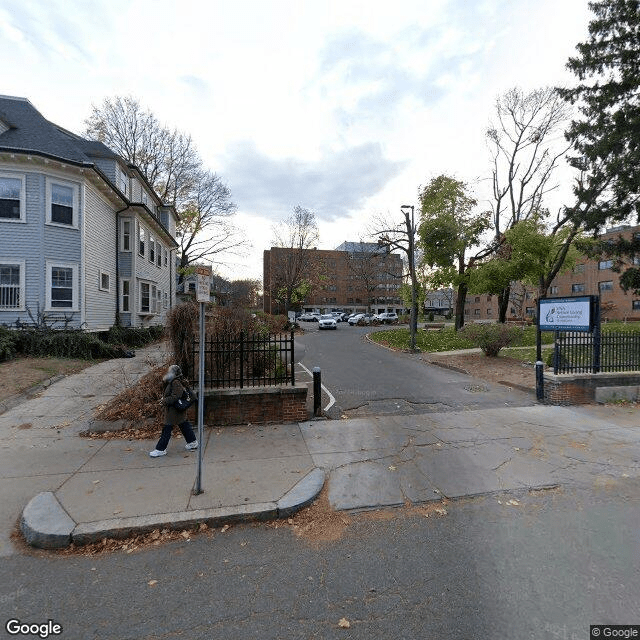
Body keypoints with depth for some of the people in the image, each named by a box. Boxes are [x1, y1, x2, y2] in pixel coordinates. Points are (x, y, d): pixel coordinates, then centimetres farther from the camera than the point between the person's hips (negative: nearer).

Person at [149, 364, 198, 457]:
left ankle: (160, 449, 8)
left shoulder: (176, 383, -21)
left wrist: (165, 401, -19)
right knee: (184, 425, 17)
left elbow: (175, 396, -27)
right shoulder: (172, 382, 11)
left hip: (174, 410, -10)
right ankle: (192, 442, 27)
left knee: (167, 429, -1)